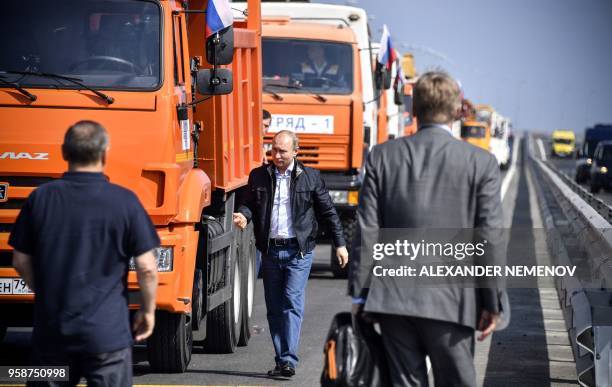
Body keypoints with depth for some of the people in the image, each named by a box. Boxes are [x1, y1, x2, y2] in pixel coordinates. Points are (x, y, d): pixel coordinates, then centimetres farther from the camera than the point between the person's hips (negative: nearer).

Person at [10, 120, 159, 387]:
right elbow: (147, 268, -8)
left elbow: (21, 262, 6)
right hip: (107, 332, -2)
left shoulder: (41, 198, -2)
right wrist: (148, 310, 8)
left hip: (51, 331, 3)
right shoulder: (124, 202, -9)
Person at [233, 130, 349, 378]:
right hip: (270, 251, 3)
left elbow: (328, 212, 7)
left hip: (298, 251, -3)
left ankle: (289, 361, -17)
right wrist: (244, 216, -11)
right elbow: (250, 203, 14)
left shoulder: (310, 178, 2)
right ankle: (281, 361, 14)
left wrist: (339, 244, 6)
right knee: (274, 308, 6)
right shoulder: (258, 176, 8)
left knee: (292, 303, -13)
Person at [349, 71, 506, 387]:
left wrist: (359, 294, 7)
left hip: (391, 298, 2)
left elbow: (367, 231, 2)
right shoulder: (481, 163, -3)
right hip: (451, 301, -2)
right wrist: (492, 303, 3)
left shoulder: (382, 156, 2)